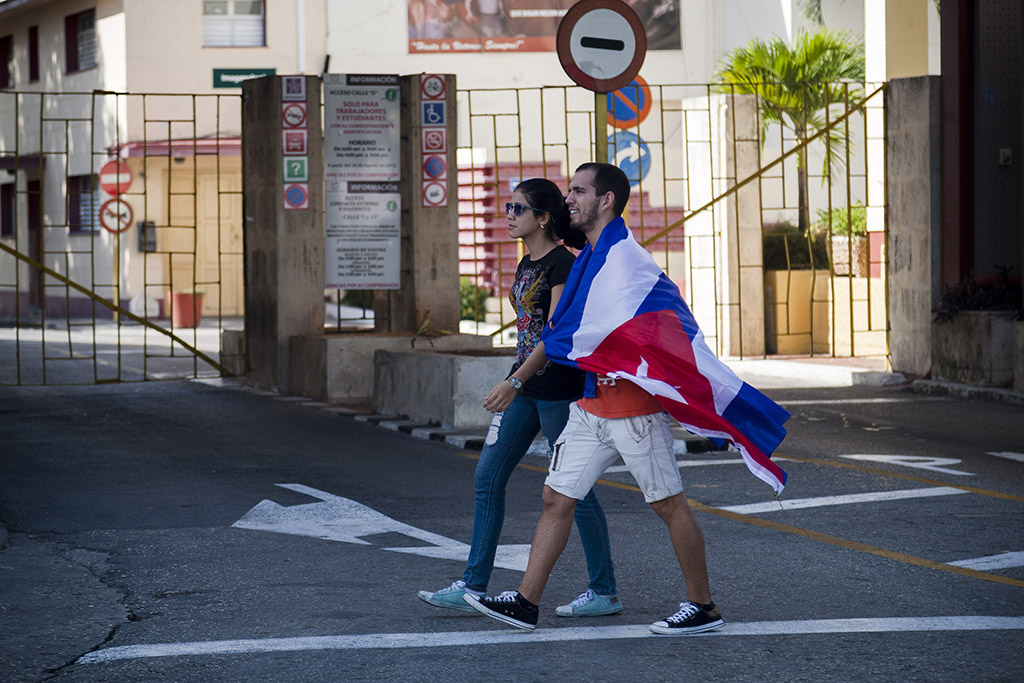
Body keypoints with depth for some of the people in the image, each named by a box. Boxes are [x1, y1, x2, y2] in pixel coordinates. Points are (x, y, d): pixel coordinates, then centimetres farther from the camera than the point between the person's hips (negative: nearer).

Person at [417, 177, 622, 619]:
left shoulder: (562, 264, -14)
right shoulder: (527, 264, 14)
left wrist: (515, 382, -27)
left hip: (558, 388, -9)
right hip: (525, 388, 9)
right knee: (487, 479, 4)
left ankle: (604, 592, 8)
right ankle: (472, 587, 7)